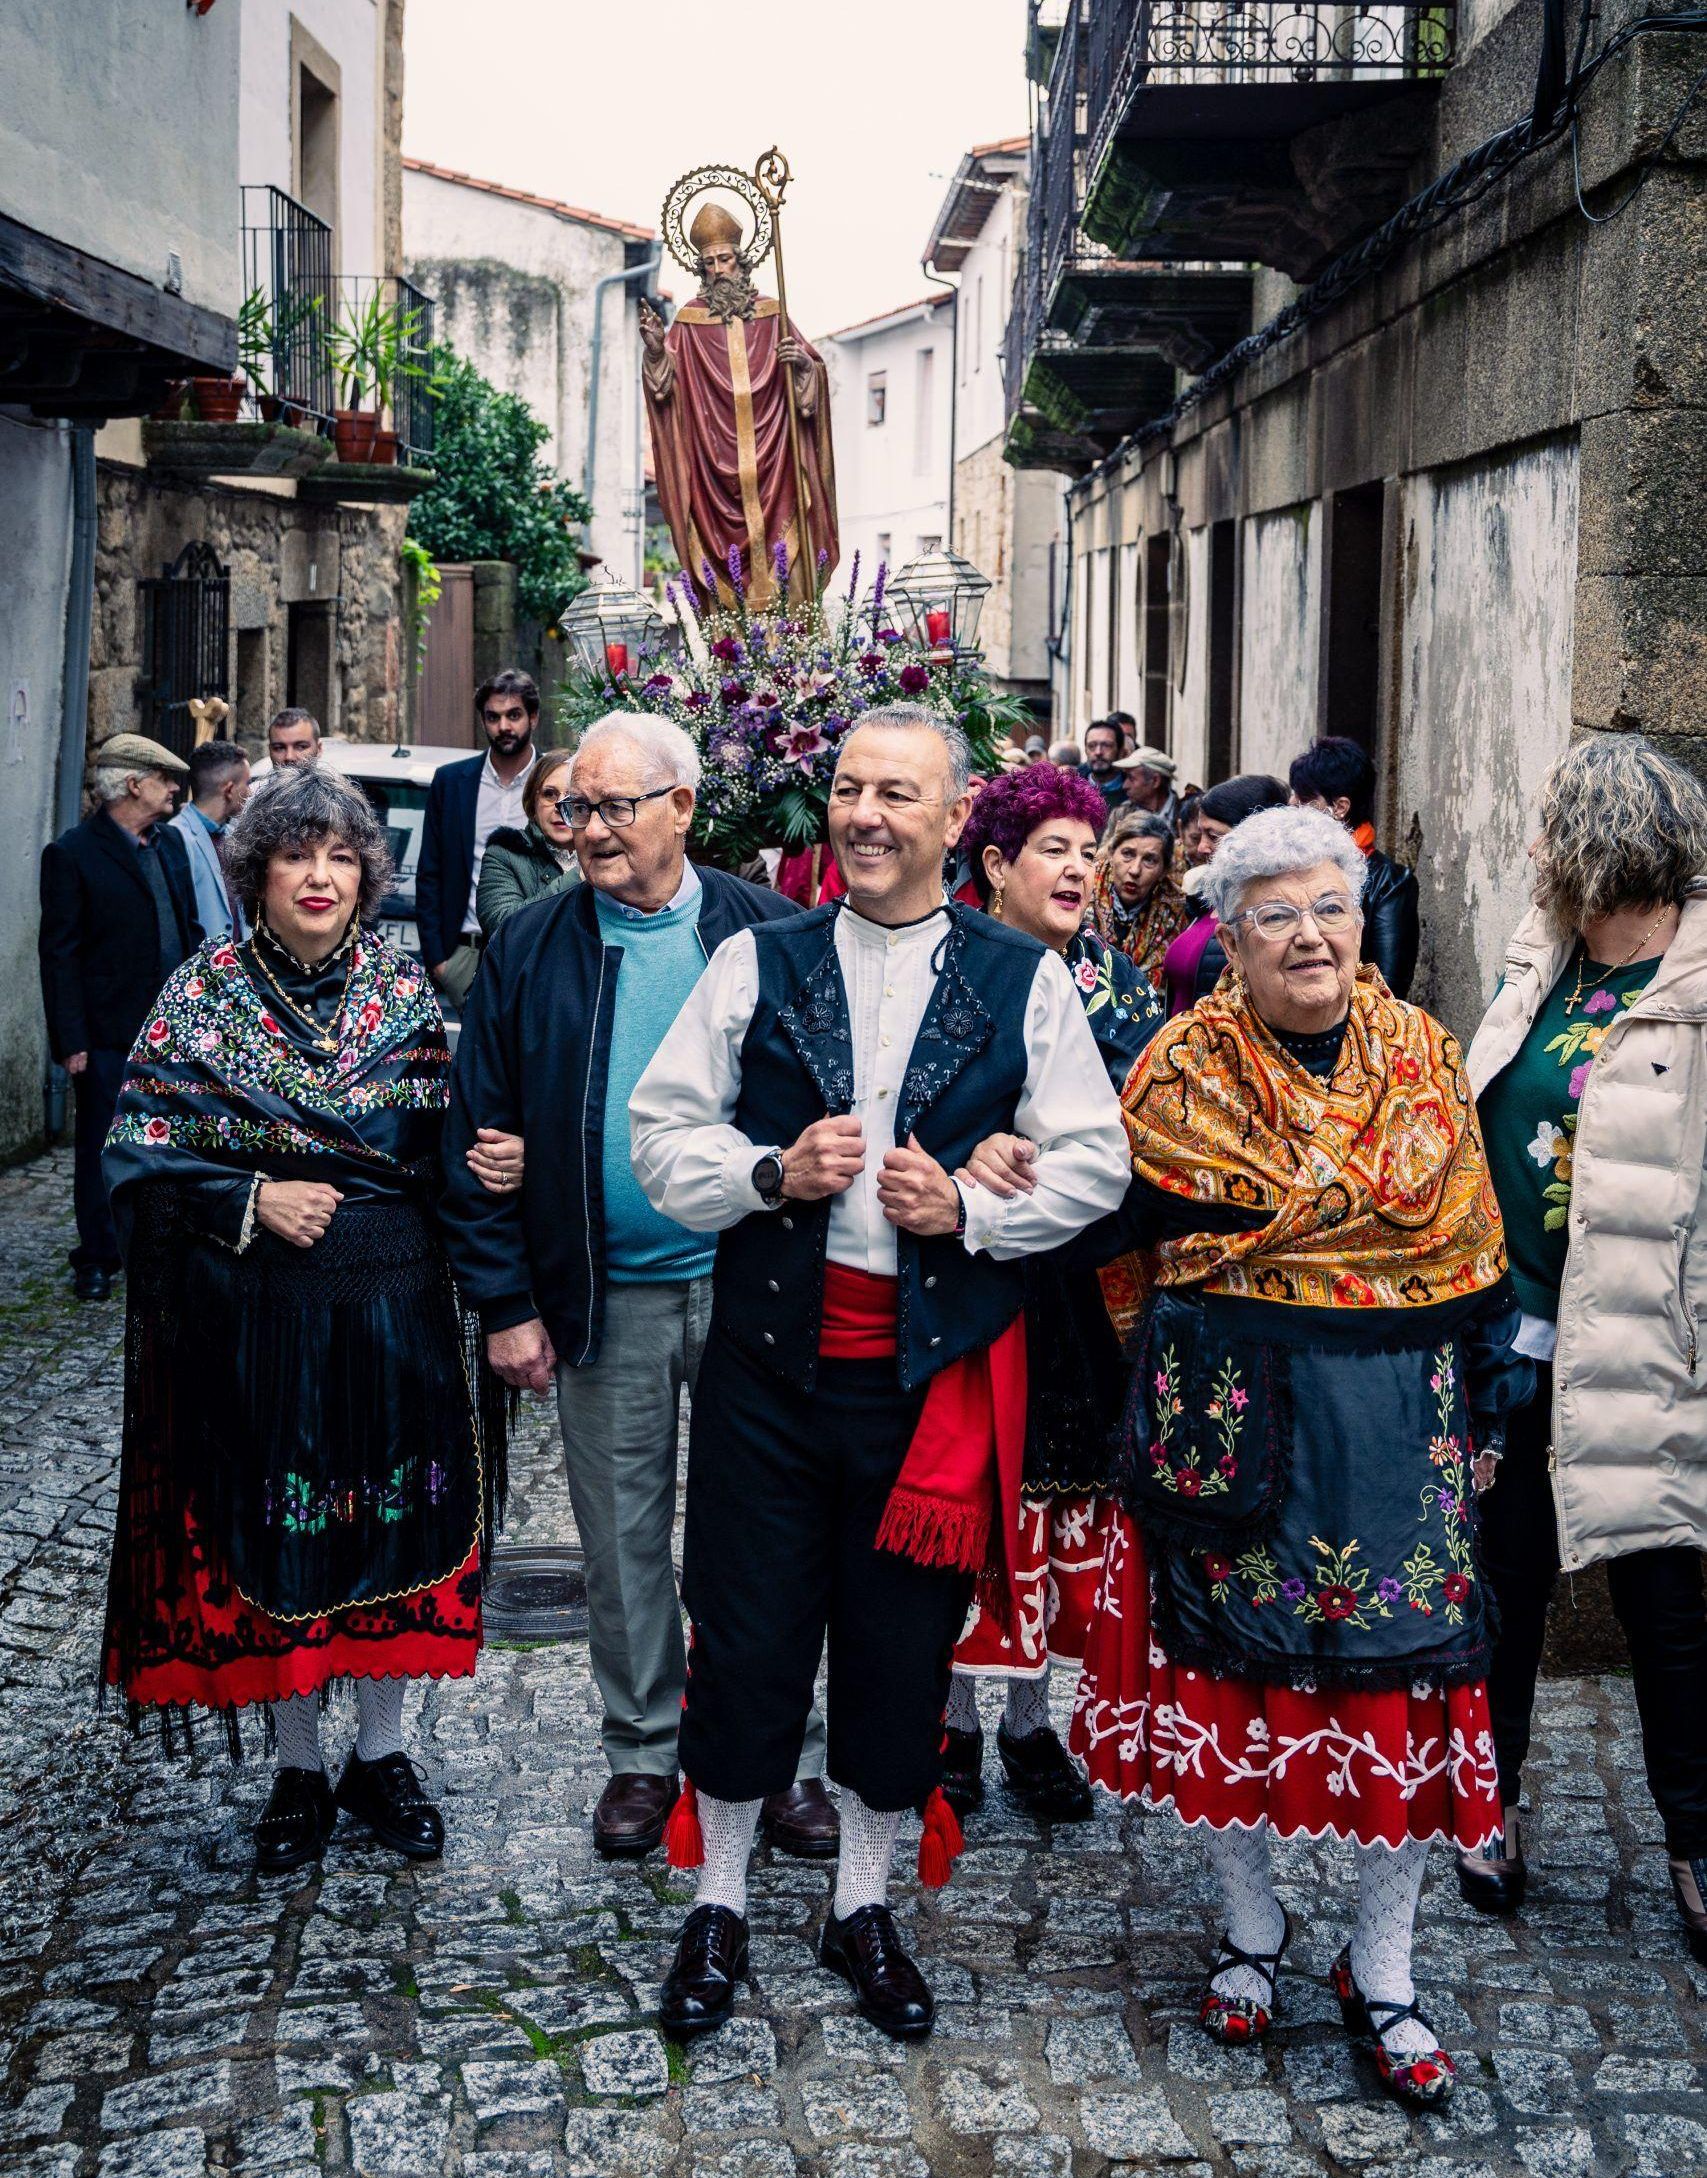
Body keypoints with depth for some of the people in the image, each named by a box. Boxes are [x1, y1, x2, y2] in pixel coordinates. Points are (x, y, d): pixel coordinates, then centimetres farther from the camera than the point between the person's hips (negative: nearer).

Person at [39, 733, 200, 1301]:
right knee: (100, 1148, 5)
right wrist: (70, 1041, -14)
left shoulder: (169, 842, 11)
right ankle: (97, 1259, 16)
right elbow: (58, 954, -10)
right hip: (109, 1035, -6)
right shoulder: (71, 854, -10)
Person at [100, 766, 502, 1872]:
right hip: (255, 1312, -1)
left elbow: (446, 1145, 7)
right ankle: (300, 1769, 24)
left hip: (396, 1309, 1)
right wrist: (252, 1200, -15)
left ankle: (382, 1752, 26)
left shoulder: (406, 990, 3)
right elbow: (139, 1153, -3)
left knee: (397, 1524, 8)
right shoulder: (204, 991, -1)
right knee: (275, 1533, 7)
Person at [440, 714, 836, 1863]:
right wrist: (508, 1302, -3)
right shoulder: (531, 947, 1)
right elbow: (480, 1132, 1)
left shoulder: (766, 932, -2)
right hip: (604, 1295, 1)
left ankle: (784, 1757, 21)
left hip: (749, 1287, -1)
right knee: (624, 1539, 11)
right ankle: (643, 1754, 27)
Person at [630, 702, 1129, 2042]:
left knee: (903, 1646, 10)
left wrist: (970, 1210, -13)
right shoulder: (760, 963, 5)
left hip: (937, 1369, 0)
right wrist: (773, 1174, -13)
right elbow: (662, 1135, 4)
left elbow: (1095, 1163, 2)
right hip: (772, 1354, 0)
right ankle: (720, 1905, 24)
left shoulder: (1025, 980, 4)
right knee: (746, 1634, 6)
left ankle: (866, 1906, 29)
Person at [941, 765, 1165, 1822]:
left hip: (1088, 1289, 3)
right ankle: (957, 1721, 17)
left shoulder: (1121, 979, 11)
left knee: (1073, 1497, 7)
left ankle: (1033, 1722, 21)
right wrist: (964, 1152, -31)